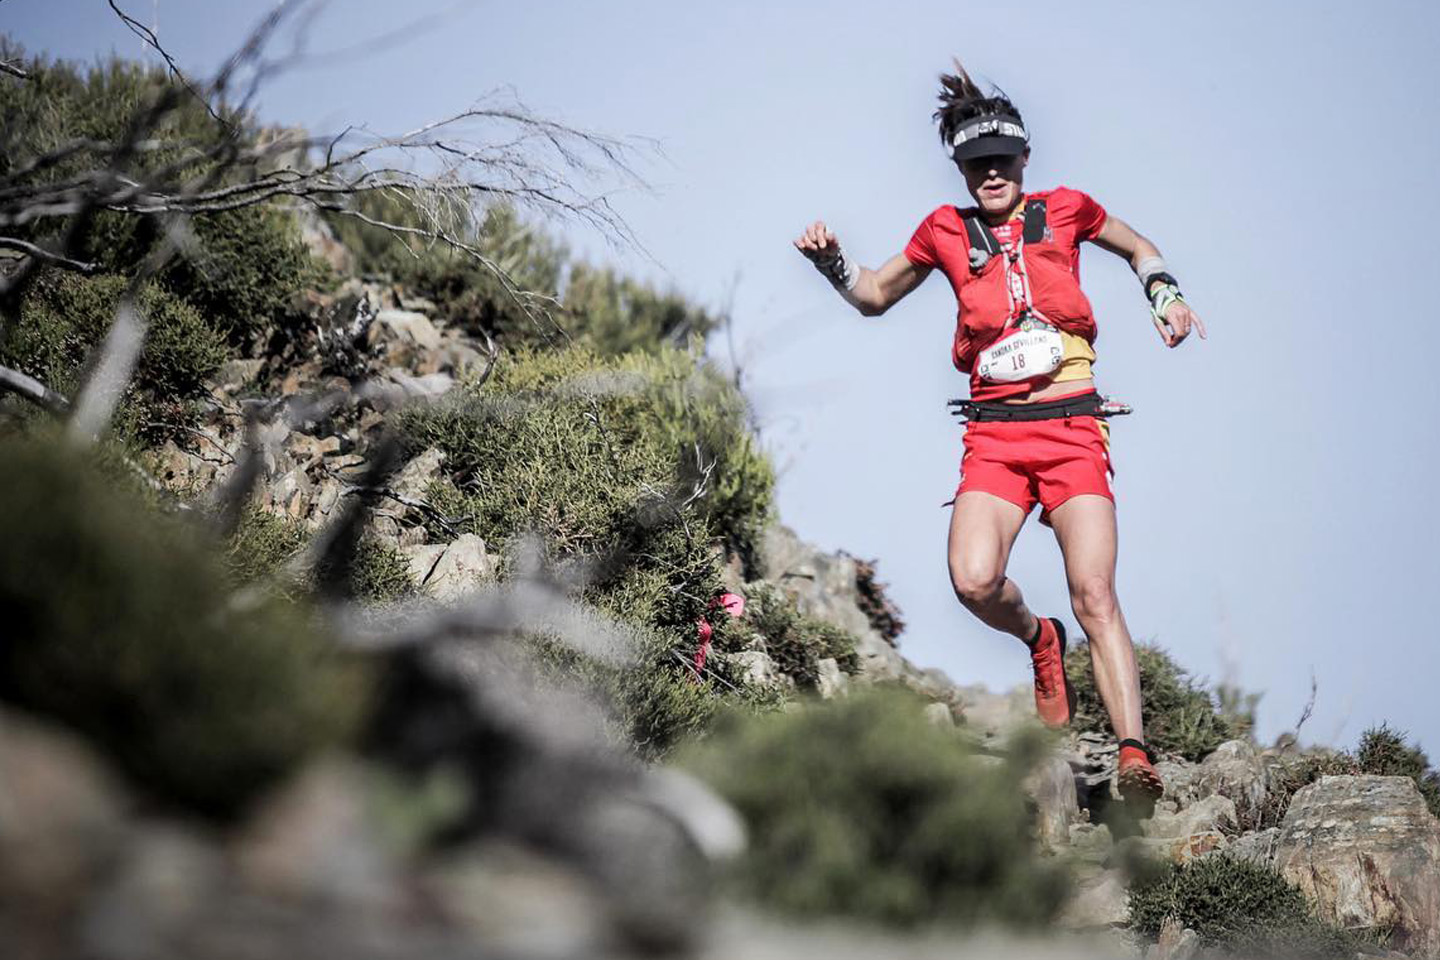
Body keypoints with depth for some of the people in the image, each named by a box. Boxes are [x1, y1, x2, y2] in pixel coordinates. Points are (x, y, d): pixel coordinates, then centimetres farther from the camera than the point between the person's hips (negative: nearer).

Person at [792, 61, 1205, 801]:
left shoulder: (1064, 210, 9)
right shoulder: (947, 231, 10)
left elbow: (1137, 247, 29)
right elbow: (875, 296, 24)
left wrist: (1164, 293, 10)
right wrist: (831, 261, 5)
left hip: (1072, 431, -1)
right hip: (994, 436, 1)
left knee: (1094, 596, -15)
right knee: (974, 582, -22)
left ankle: (1135, 757, -20)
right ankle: (1040, 643, 12)